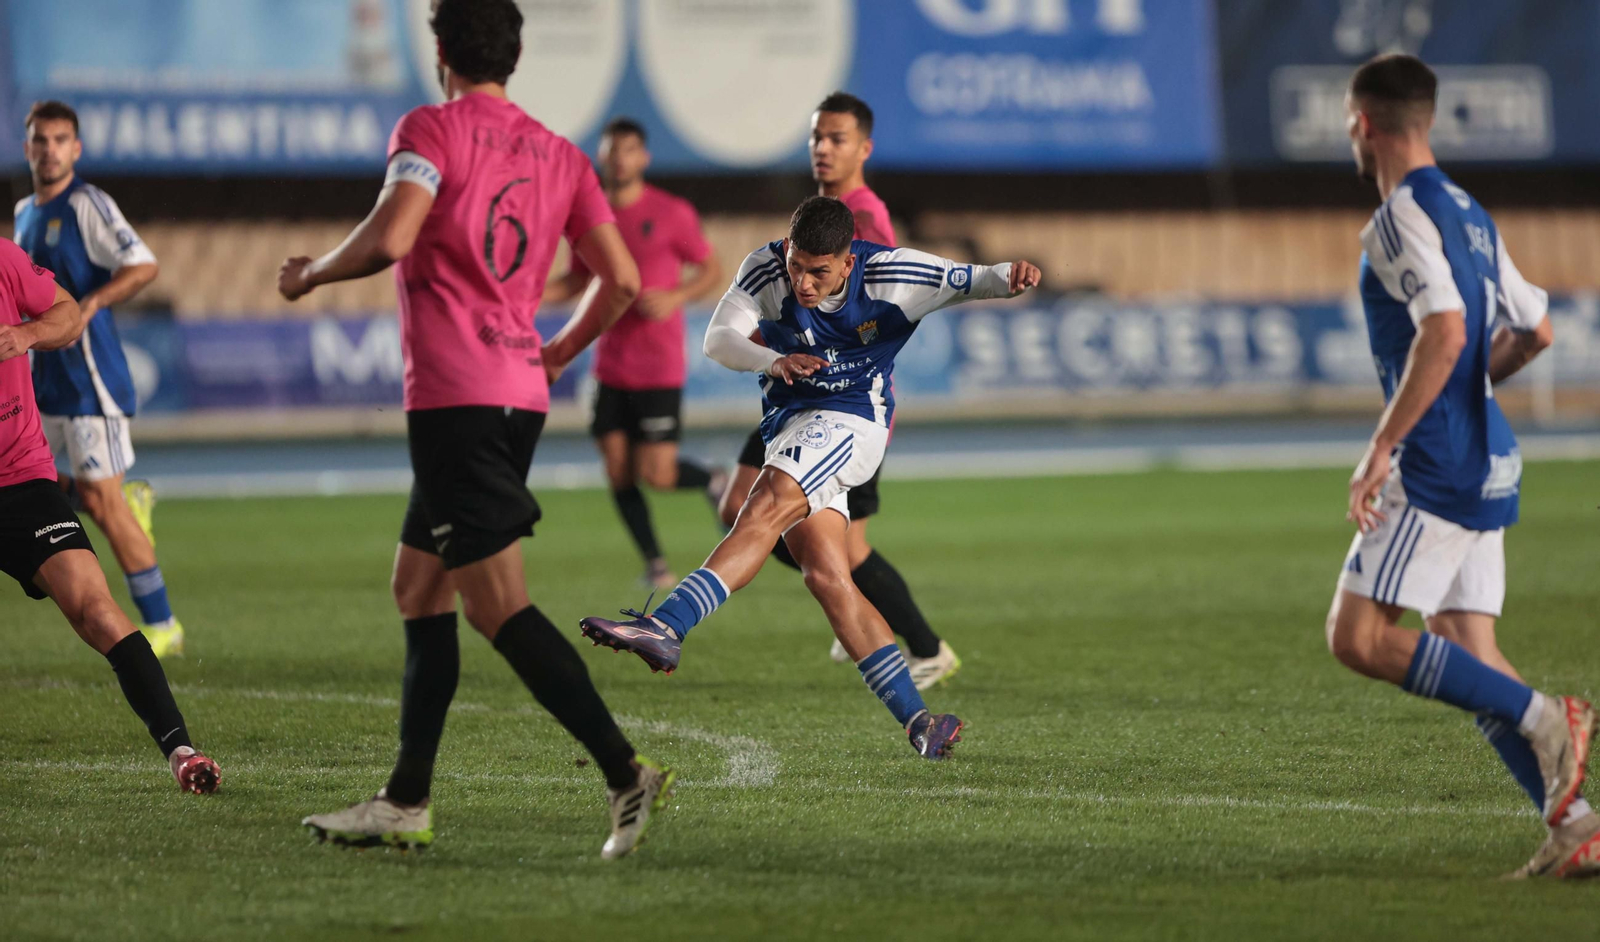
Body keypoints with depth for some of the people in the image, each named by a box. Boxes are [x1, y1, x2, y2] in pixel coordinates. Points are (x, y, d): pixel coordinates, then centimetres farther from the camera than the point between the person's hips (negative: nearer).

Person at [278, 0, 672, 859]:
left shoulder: (431, 130, -5)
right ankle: (406, 803, 18)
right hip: (520, 395, 8)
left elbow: (387, 240, -20)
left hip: (454, 396, -8)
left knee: (497, 605, -10)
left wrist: (309, 273, -1)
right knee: (417, 590, 17)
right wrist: (560, 353, 25)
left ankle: (626, 773, -19)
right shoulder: (558, 154, 13)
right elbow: (621, 280, 9)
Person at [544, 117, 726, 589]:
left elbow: (712, 270, 1)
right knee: (619, 474, 0)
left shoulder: (671, 213, -7)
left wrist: (676, 296, -18)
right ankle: (655, 564, 15)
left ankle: (715, 482, 23)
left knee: (657, 475, -9)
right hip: (611, 367, 4)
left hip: (659, 367, -4)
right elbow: (579, 280, 17)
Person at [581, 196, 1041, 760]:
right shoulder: (767, 269, -9)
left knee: (764, 512, -28)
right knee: (827, 578, -5)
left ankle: (665, 628, -39)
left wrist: (1008, 279, -32)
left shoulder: (889, 276, -14)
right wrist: (774, 360, -37)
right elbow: (718, 340, -17)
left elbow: (967, 281, -8)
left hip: (850, 422, -5)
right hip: (792, 427, 5)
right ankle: (917, 719, -3)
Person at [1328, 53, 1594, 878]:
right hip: (1487, 463, 9)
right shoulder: (1467, 215, 17)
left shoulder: (1404, 215, -12)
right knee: (1466, 663, 7)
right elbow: (1533, 331, 24)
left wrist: (1382, 446, -22)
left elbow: (1444, 331, -24)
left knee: (1358, 637, -10)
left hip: (1436, 465, -9)